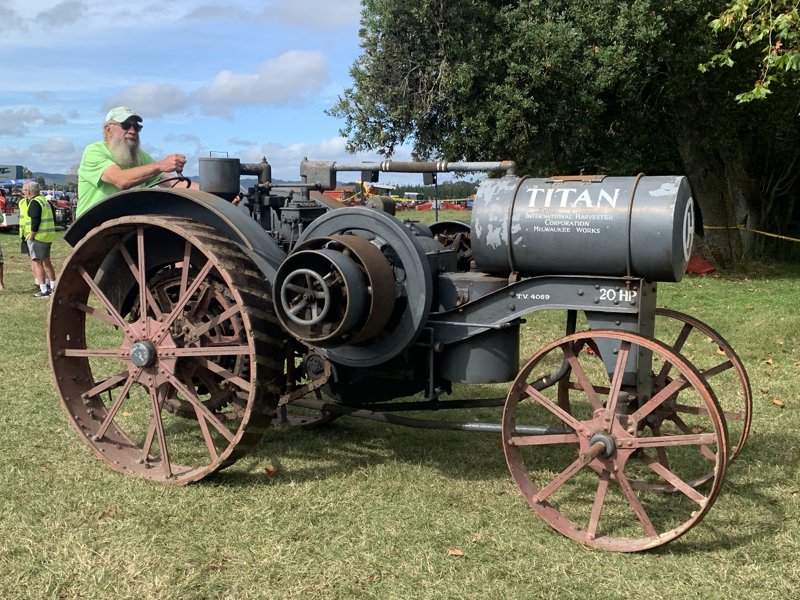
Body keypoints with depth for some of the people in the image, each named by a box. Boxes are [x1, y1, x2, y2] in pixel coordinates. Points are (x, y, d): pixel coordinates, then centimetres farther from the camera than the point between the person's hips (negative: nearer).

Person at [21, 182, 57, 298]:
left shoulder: (35, 202, -13)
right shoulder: (45, 201, 16)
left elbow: (35, 222, -21)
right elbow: (53, 220, 19)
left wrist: (31, 236, -15)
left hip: (38, 237, -9)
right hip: (48, 237, 9)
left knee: (36, 263, -6)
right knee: (46, 262, 18)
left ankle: (44, 290, -9)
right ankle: (53, 287, 23)